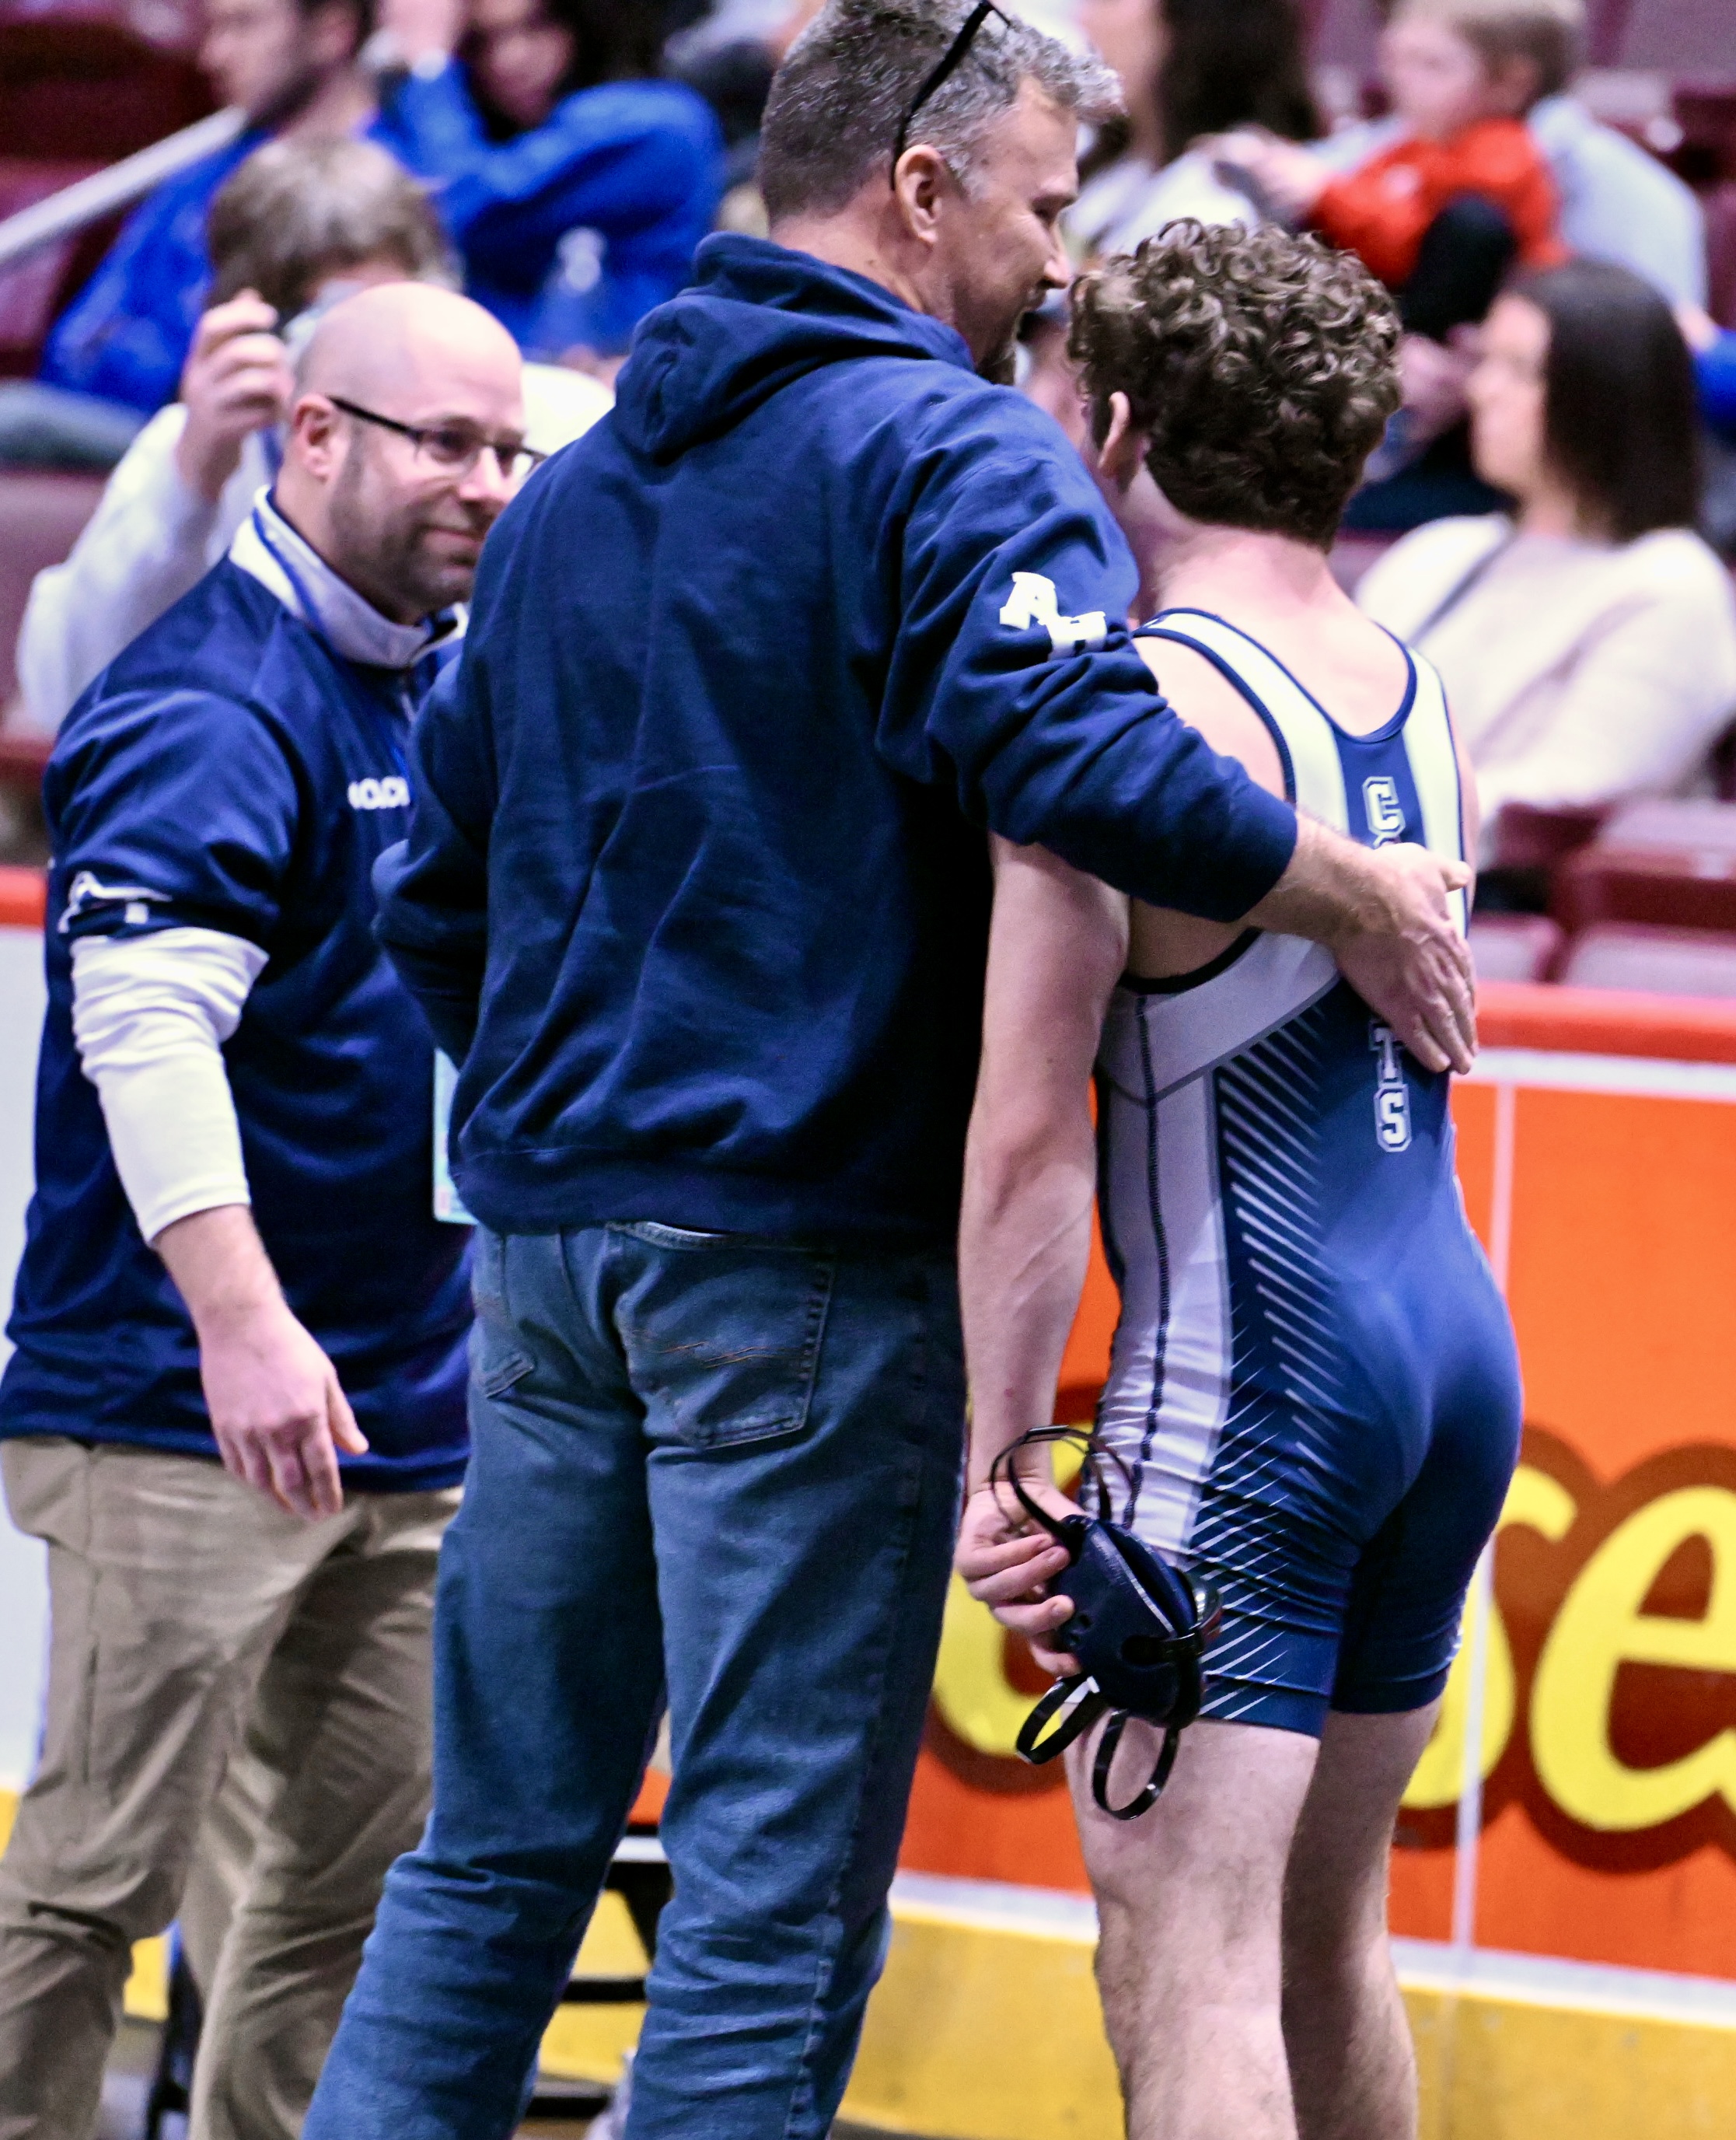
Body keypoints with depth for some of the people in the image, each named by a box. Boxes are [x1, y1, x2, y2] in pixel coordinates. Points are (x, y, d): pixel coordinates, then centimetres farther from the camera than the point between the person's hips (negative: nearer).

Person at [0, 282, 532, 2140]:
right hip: (184, 1422, -9)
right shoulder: (214, 704, -14)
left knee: (371, 1868, 11)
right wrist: (241, 1319, -35)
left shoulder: (446, 690, 15)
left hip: (407, 1419, 9)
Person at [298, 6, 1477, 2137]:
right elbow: (1081, 759, -26)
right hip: (804, 1262, -8)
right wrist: (1354, 892, -15)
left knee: (496, 1849, 13)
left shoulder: (580, 483, 16)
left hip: (547, 1238, 8)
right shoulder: (953, 454, -9)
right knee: (777, 1882, -4)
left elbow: (433, 881, 21)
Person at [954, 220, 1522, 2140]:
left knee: (1181, 1963, -10)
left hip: (1239, 1384, -8)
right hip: (1456, 1346, 8)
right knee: (1326, 1947, 17)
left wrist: (1003, 1451, -13)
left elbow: (1031, 1125, -15)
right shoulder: (1412, 692, 13)